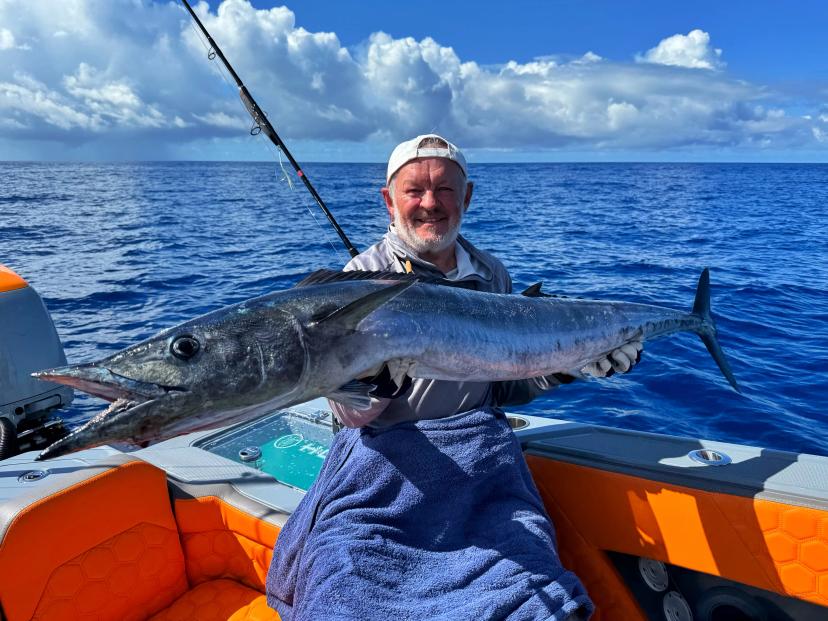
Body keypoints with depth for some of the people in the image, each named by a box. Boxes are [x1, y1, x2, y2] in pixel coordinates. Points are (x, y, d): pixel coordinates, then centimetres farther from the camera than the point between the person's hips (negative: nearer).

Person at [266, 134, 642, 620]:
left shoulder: (492, 275, 9)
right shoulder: (365, 275, -3)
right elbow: (349, 415, -8)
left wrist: (566, 367, 2)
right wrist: (379, 378, -29)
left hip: (483, 456, 3)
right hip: (385, 458, -3)